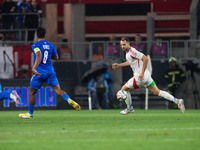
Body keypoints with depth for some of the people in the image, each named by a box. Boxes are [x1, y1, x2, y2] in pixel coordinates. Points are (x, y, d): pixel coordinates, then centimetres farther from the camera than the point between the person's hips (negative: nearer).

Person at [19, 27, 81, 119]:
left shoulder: (35, 45, -9)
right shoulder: (50, 45, 8)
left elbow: (39, 56, -27)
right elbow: (56, 57, 17)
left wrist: (34, 68, -34)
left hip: (40, 73, -4)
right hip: (50, 71, 4)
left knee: (32, 92, 12)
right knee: (58, 91, -1)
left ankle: (30, 114, 20)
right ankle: (70, 101, -29)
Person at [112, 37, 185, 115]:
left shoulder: (132, 52, -18)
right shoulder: (128, 52, 13)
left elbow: (146, 59, -25)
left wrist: (142, 73, -25)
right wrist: (119, 65, 31)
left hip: (140, 77, -9)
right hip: (146, 76, 9)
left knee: (124, 89, 6)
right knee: (157, 92, 9)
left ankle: (129, 108, 21)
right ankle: (176, 101, 1)